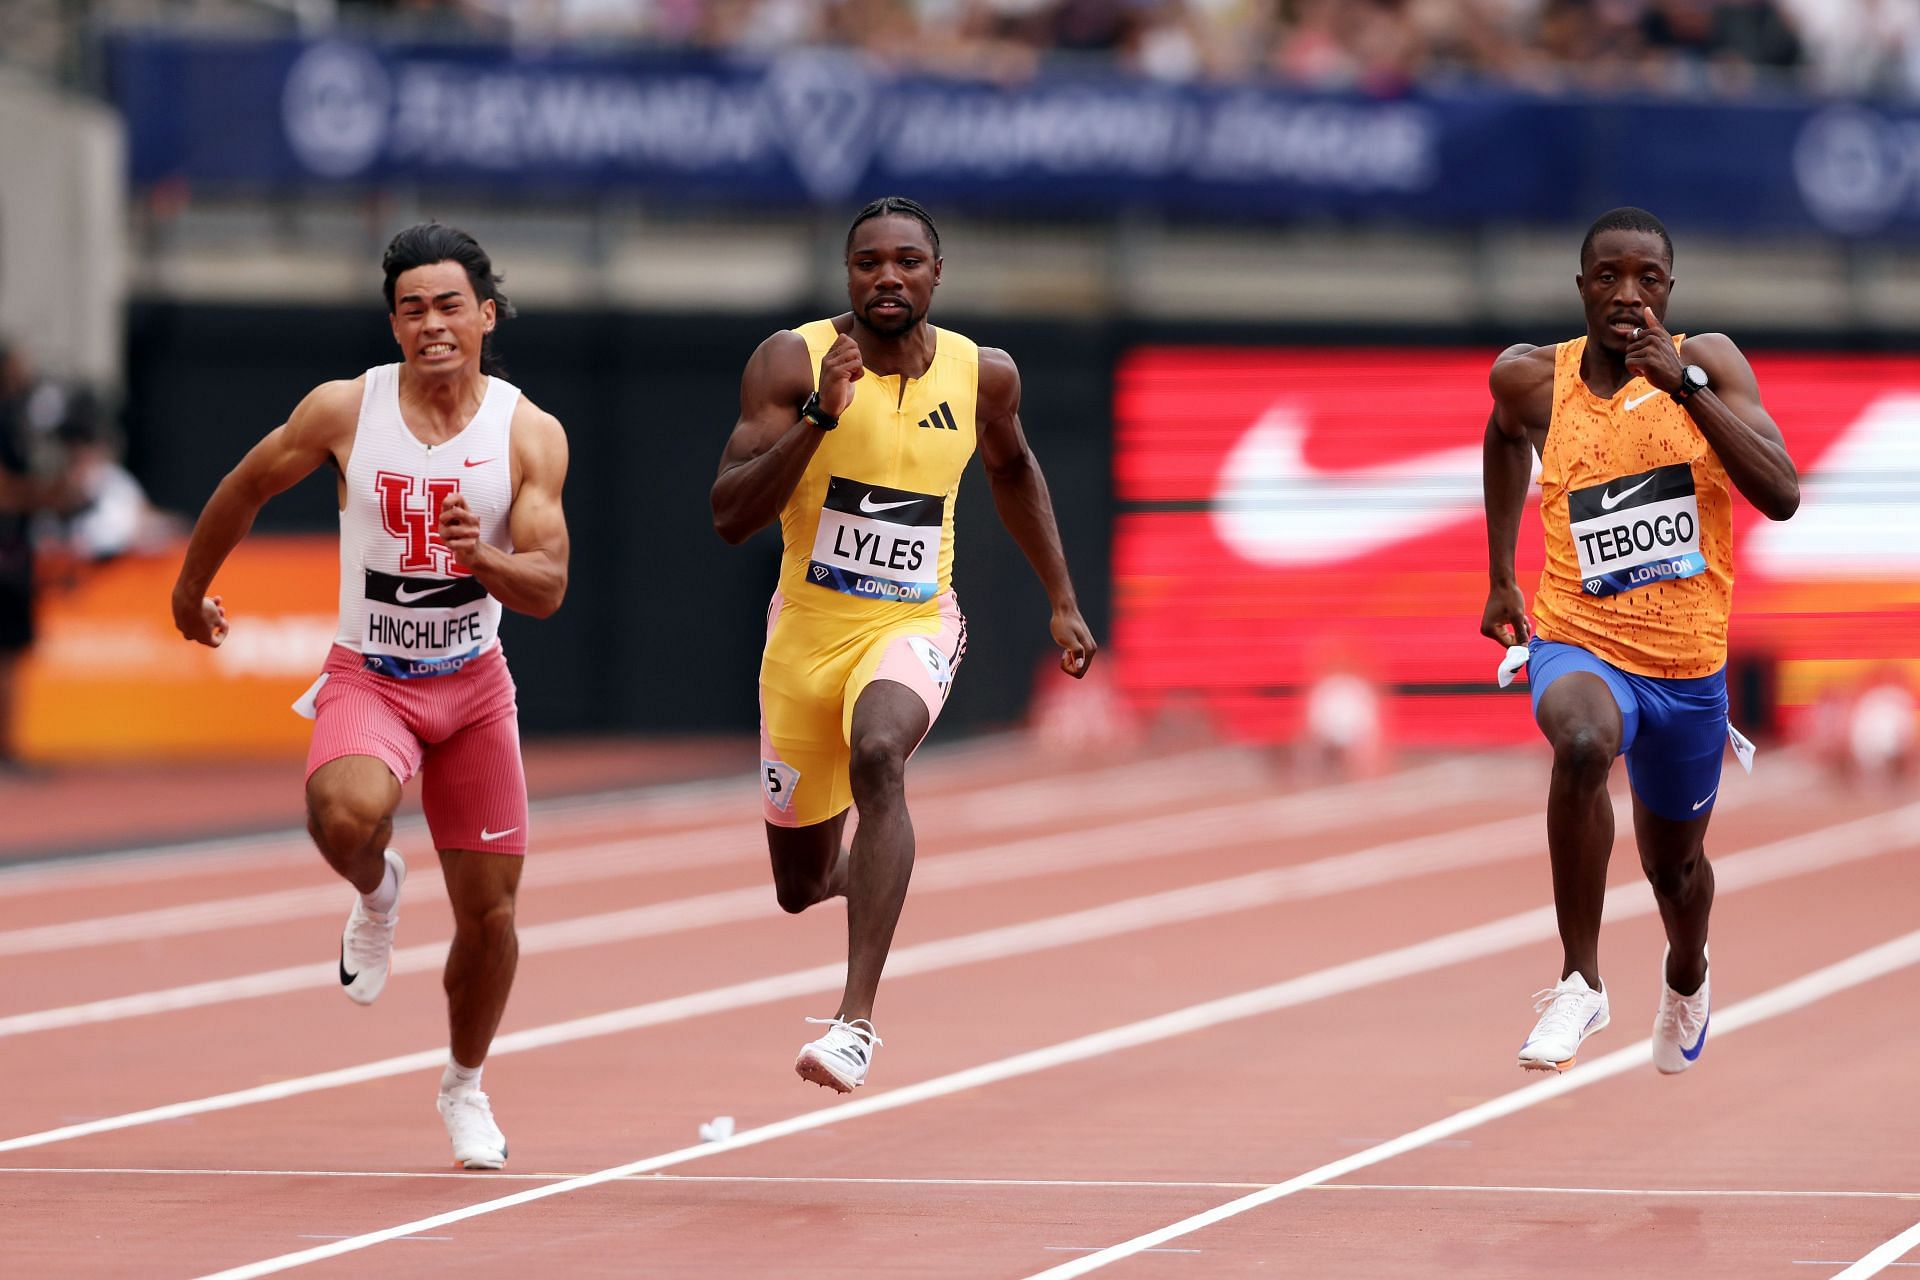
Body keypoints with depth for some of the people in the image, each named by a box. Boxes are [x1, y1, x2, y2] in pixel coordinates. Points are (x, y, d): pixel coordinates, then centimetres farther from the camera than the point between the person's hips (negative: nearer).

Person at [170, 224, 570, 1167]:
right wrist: (191, 589, 18)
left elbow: (548, 589, -15)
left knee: (490, 911, 5)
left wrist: (481, 558, -36)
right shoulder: (345, 411, -12)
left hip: (474, 684, 2)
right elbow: (244, 490, 6)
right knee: (347, 812, -35)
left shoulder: (530, 435, -11)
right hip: (367, 676, -2)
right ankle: (375, 892, 3)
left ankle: (465, 1086, 32)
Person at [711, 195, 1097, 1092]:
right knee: (800, 886, 12)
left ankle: (856, 1019, -39)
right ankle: (860, 873, 54)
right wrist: (821, 416, -32)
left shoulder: (983, 375, -4)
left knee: (876, 756, -35)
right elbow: (729, 518, -21)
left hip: (912, 623, -1)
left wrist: (1062, 602, 18)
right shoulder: (792, 362, -13)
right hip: (808, 626, 1)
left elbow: (1012, 470, 19)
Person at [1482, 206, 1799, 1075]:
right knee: (1583, 742, -38)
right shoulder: (1533, 379, -5)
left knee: (1674, 862, 20)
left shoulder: (1707, 363, -8)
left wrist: (1685, 384, -25)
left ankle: (1686, 975, 58)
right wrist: (1500, 576, 20)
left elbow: (1782, 497, -20)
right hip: (1579, 646, -1)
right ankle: (1581, 982, -26)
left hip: (1689, 666, 2)